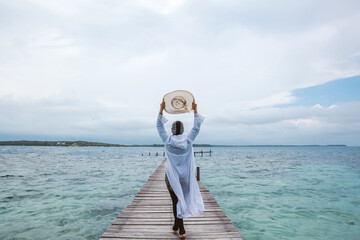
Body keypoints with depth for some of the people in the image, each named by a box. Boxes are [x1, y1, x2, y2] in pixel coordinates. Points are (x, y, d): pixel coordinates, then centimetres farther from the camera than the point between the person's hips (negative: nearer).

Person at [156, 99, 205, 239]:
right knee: (182, 199, 15)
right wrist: (195, 110, 12)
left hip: (172, 176, -1)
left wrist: (161, 110, 8)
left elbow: (159, 126, 6)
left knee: (176, 201, 5)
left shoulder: (167, 140, -6)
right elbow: (197, 127, 8)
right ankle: (177, 225, 25)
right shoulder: (188, 139, -5)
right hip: (185, 176, 1)